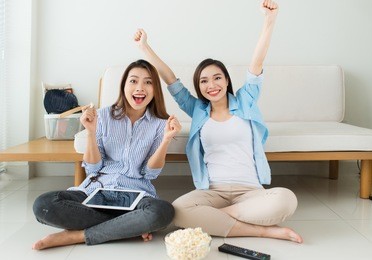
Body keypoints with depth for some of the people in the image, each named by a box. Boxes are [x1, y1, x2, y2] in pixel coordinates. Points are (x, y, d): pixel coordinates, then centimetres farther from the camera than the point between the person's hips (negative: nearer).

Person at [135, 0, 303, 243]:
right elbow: (170, 80, 15)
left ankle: (209, 218, -20)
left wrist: (270, 20, -11)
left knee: (286, 199, -33)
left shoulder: (244, 102, 12)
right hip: (212, 191, 1)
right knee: (178, 211, -32)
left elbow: (257, 64, 1)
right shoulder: (198, 110, 15)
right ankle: (264, 230, -24)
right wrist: (145, 46, 14)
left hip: (250, 190, -1)